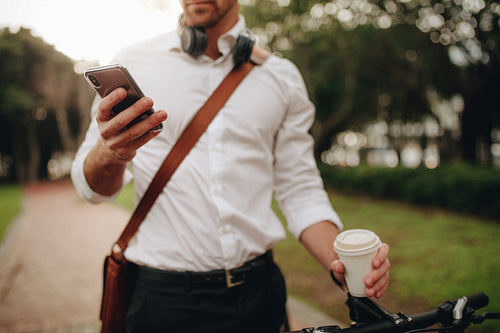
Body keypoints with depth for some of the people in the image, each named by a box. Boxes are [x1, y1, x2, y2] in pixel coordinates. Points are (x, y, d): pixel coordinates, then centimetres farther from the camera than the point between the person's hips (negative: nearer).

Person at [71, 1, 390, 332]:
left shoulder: (282, 77, 3)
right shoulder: (131, 64, -1)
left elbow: (300, 190, 4)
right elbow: (93, 188, -1)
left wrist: (342, 260, -14)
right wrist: (108, 154, -24)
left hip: (257, 293, 2)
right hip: (163, 296, -1)